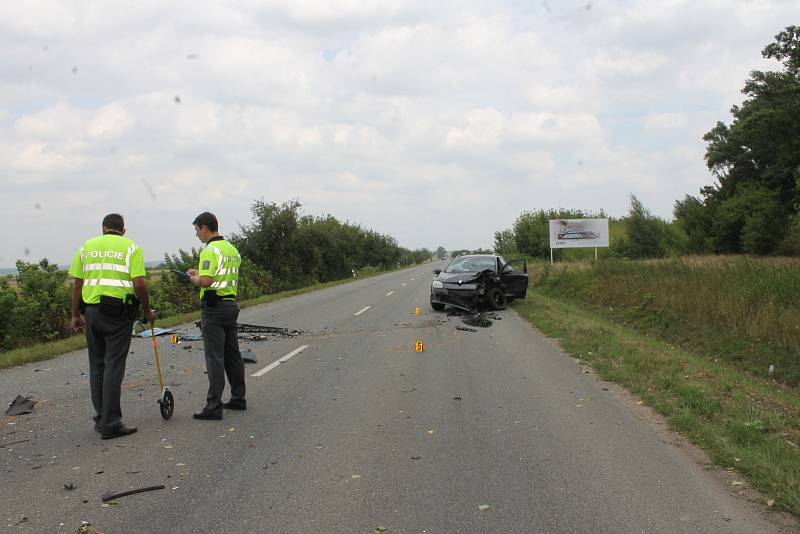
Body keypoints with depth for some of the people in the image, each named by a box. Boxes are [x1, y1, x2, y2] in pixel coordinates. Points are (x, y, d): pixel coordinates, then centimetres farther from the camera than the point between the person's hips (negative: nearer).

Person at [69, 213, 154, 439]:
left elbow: (77, 284, 8)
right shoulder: (131, 247, 1)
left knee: (97, 366, 13)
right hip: (118, 312, -4)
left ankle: (101, 419, 21)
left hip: (91, 311, 4)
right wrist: (147, 310, 3)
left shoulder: (87, 246, 12)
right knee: (113, 366, -3)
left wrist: (76, 314, 15)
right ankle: (110, 424, -3)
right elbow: (138, 284, -10)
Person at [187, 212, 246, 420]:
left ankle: (214, 406, -6)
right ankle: (238, 398, 22)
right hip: (231, 304, 9)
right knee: (233, 354, 14)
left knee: (215, 357, -7)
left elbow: (206, 281, -25)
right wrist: (200, 273, 21)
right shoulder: (232, 249, 14)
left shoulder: (210, 250, -14)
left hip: (214, 307, -9)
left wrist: (195, 279, -4)